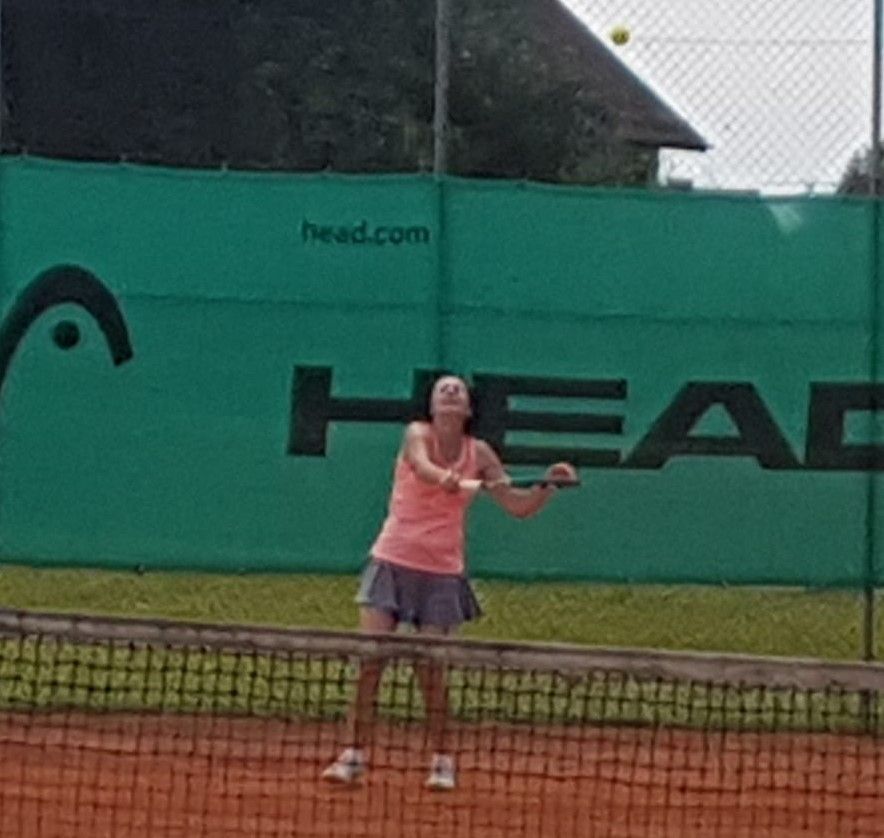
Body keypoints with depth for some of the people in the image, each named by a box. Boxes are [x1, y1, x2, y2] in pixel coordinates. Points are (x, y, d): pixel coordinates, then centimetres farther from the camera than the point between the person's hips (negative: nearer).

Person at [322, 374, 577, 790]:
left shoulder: (479, 454, 2)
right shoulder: (417, 435, -6)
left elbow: (519, 506, 5)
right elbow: (422, 466, -30)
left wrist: (548, 484, -13)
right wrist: (444, 477, -52)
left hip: (442, 572, 1)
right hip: (393, 561, -1)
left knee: (430, 669, -2)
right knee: (370, 658, -8)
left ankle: (441, 760, 13)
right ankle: (354, 754, -3)